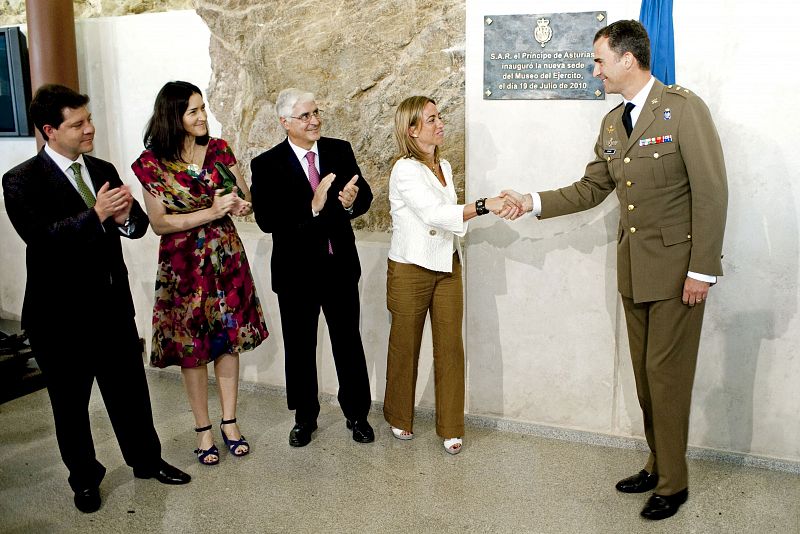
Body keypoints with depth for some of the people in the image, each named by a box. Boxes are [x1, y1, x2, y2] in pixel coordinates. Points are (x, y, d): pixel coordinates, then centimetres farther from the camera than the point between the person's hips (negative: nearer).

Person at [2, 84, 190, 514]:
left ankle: (147, 460, 35)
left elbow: (139, 225, 5)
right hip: (61, 313, -4)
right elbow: (39, 236, -24)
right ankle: (85, 479, 32)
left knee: (130, 389, 15)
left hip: (113, 304, 5)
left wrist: (127, 216, -18)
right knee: (70, 402, 13)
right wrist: (96, 215, -33)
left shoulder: (104, 171, 7)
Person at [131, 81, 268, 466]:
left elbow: (246, 197, 6)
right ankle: (203, 428, 22)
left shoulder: (218, 149, 1)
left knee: (229, 339, 8)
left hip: (226, 258, 3)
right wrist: (211, 212, -19)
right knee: (191, 346, 6)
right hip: (183, 264, -3)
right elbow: (159, 222, -9)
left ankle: (229, 421, 24)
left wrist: (240, 204, -18)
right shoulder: (151, 163, -8)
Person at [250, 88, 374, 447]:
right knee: (300, 347, 13)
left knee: (348, 342, 12)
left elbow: (365, 195, -2)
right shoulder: (267, 165, -9)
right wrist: (313, 207, -31)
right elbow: (266, 220, -19)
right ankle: (304, 417, 32)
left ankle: (357, 414, 30)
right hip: (296, 270, -2)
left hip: (340, 266, 2)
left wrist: (352, 201, -26)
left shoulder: (340, 150, 0)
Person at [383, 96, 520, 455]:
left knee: (450, 348, 4)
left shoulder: (443, 167, 10)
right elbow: (434, 213, -28)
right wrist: (485, 205, -34)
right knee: (405, 346, 10)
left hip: (447, 267, 6)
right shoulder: (405, 170, -15)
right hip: (411, 270, -6)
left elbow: (450, 214, 11)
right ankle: (399, 418, 30)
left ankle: (450, 427, 16)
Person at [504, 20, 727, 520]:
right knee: (644, 371, 13)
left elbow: (711, 191, -15)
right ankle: (658, 465, 29)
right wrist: (534, 202, 8)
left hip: (676, 265, -7)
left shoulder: (683, 108, -12)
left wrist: (702, 270, -17)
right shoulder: (612, 122, 11)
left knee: (666, 372, -1)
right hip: (633, 267, 7)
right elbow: (590, 189, 17)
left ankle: (673, 483, 16)